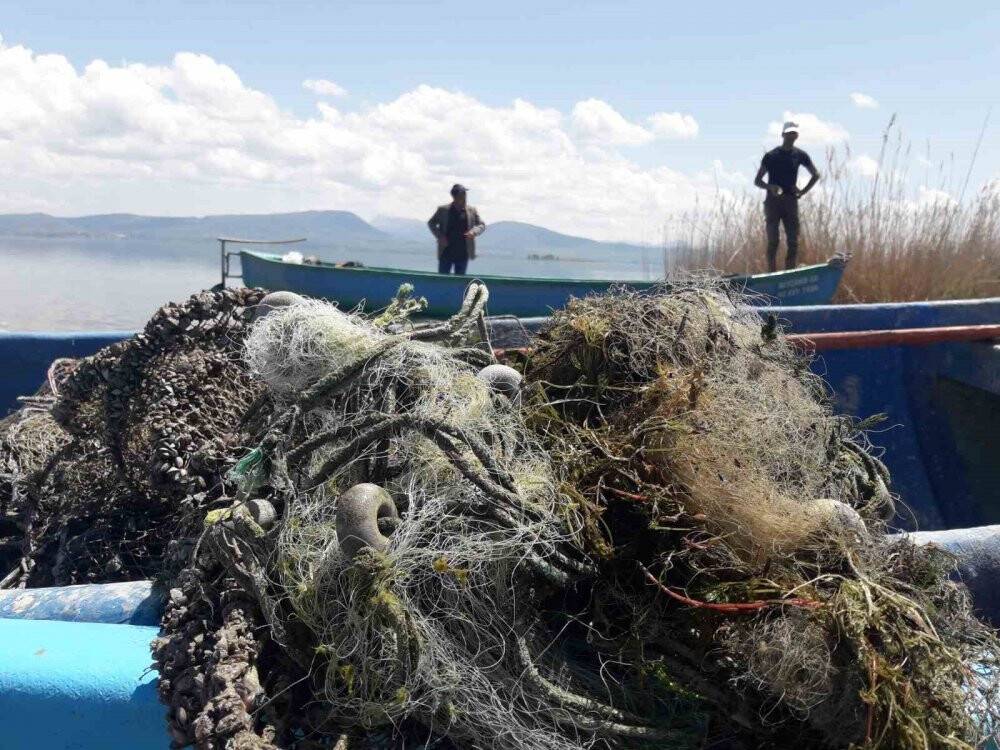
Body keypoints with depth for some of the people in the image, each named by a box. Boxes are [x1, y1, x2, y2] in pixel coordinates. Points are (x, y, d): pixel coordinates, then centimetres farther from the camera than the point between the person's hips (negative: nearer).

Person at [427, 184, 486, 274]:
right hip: (446, 253, -1)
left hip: (463, 254, 1)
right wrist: (439, 236, -7)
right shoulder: (443, 210, 2)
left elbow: (482, 225, 8)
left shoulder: (472, 210, 5)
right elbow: (431, 223, 10)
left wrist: (474, 231, -14)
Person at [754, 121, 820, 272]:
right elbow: (757, 181, 2)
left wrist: (802, 192, 7)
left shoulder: (800, 155, 9)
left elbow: (816, 175, 20)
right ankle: (772, 275, -8)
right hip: (773, 201, -3)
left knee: (793, 242, -2)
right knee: (773, 242, -9)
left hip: (790, 201, 3)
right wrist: (770, 187, -17)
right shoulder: (771, 156, 1)